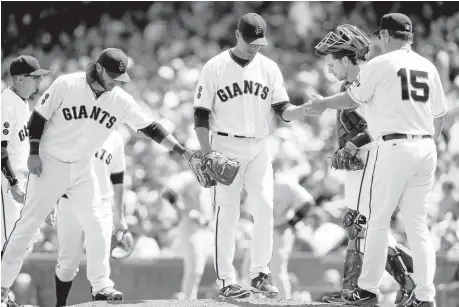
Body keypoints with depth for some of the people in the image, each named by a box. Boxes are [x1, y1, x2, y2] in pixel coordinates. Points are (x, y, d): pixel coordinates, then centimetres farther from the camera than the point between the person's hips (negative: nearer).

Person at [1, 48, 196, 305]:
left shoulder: (122, 101, -5)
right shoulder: (66, 85, -15)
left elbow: (150, 127, -2)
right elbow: (39, 117, -8)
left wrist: (182, 152, -7)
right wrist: (34, 153, -12)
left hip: (83, 169, 4)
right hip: (50, 165, -4)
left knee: (97, 227, -3)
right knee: (28, 223, -1)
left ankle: (101, 285, 7)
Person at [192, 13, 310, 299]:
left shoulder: (269, 68, 7)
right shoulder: (215, 68, -2)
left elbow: (283, 111, 3)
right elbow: (201, 115, -2)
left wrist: (306, 109, -18)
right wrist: (208, 154, -12)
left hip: (259, 148, 3)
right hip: (226, 147, -3)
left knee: (265, 207, -6)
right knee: (228, 213, -5)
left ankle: (260, 273, 4)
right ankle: (226, 281, -3)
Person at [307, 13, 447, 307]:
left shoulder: (380, 65, -6)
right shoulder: (429, 67, 10)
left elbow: (353, 98, 5)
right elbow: (439, 117, 15)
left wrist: (323, 103, 23)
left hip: (393, 148, -5)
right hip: (426, 148, 5)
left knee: (378, 219, 5)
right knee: (418, 224, 7)